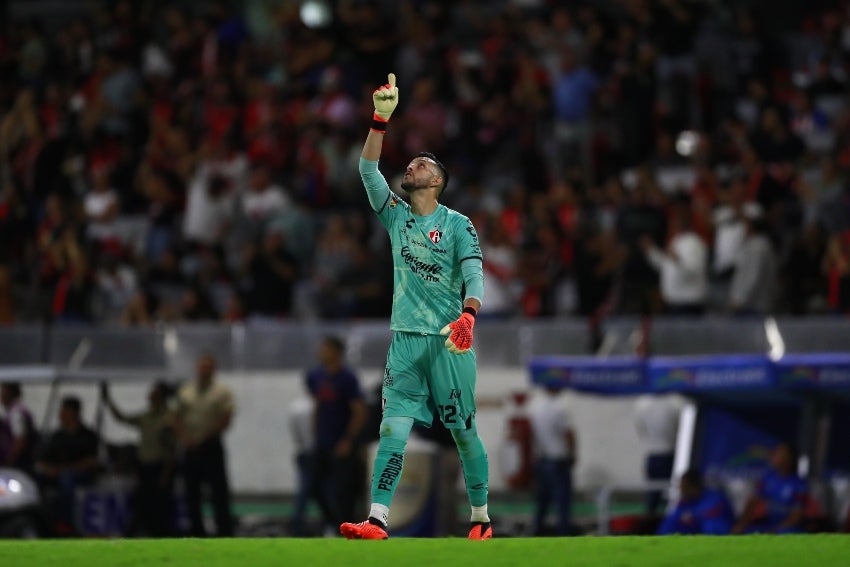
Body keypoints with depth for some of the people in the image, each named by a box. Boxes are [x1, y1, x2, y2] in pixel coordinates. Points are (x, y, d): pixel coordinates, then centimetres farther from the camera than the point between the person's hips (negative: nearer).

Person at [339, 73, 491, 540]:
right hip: (405, 340, 3)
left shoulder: (458, 224, 2)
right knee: (393, 428, -8)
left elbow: (474, 274, -9)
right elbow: (368, 170, 4)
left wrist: (467, 316, -28)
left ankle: (480, 518, 12)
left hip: (449, 342, -3)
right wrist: (381, 120, -7)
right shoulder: (396, 216, 13)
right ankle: (377, 521, -17)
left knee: (464, 431, 1)